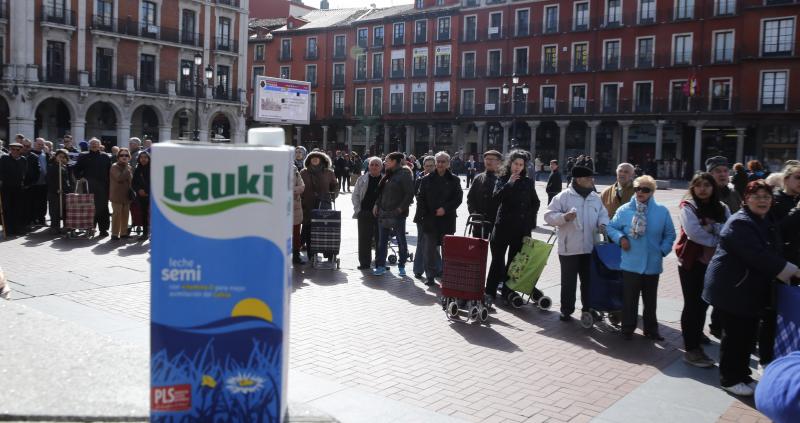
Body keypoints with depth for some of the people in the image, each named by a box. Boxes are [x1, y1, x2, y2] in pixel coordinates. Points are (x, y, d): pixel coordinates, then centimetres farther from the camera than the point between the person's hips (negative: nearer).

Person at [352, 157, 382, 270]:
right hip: (365, 214, 1)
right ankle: (364, 262, 13)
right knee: (364, 239, 4)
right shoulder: (362, 179, 7)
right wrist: (357, 209, 0)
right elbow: (355, 195, 9)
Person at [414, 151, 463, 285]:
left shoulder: (454, 180, 5)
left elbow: (458, 198, 0)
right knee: (430, 248, 2)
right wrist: (422, 215, -4)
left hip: (447, 219, 0)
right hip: (430, 219, 1)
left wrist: (445, 209, -13)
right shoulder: (427, 179, 7)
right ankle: (430, 276, 9)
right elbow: (420, 198, 6)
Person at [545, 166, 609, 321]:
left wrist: (603, 224, -7)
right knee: (568, 281, 5)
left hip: (590, 248, 5)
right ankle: (566, 310, 17)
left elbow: (603, 214, 15)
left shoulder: (595, 198, 9)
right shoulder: (564, 196, -7)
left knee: (589, 280, 14)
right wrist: (564, 217, -26)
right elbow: (549, 216, -9)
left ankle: (588, 309, 28)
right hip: (569, 248, -4)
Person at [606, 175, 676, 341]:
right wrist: (620, 238, -12)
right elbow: (611, 227, 4)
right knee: (629, 299, 7)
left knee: (650, 300, 15)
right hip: (630, 264, -1)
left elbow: (669, 234, 7)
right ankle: (628, 328, 21)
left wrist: (663, 250, -4)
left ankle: (651, 329, 29)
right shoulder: (624, 210, -5)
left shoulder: (662, 211, -2)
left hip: (652, 265, 2)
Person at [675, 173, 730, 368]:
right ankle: (691, 349, 1)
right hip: (692, 261, -5)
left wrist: (712, 227, -20)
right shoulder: (688, 207, -7)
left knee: (704, 301, 17)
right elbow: (693, 232, -20)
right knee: (692, 303, -3)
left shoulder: (722, 208, 7)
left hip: (713, 262, 5)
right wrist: (717, 240, -10)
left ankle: (695, 332, 40)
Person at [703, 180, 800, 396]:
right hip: (731, 289, -9)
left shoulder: (767, 223, 13)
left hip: (751, 289, 9)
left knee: (747, 334, 14)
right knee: (735, 335, 0)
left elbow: (773, 253, 14)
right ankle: (729, 379, 15)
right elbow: (757, 256, -26)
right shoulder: (739, 223, -19)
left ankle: (742, 375, 28)